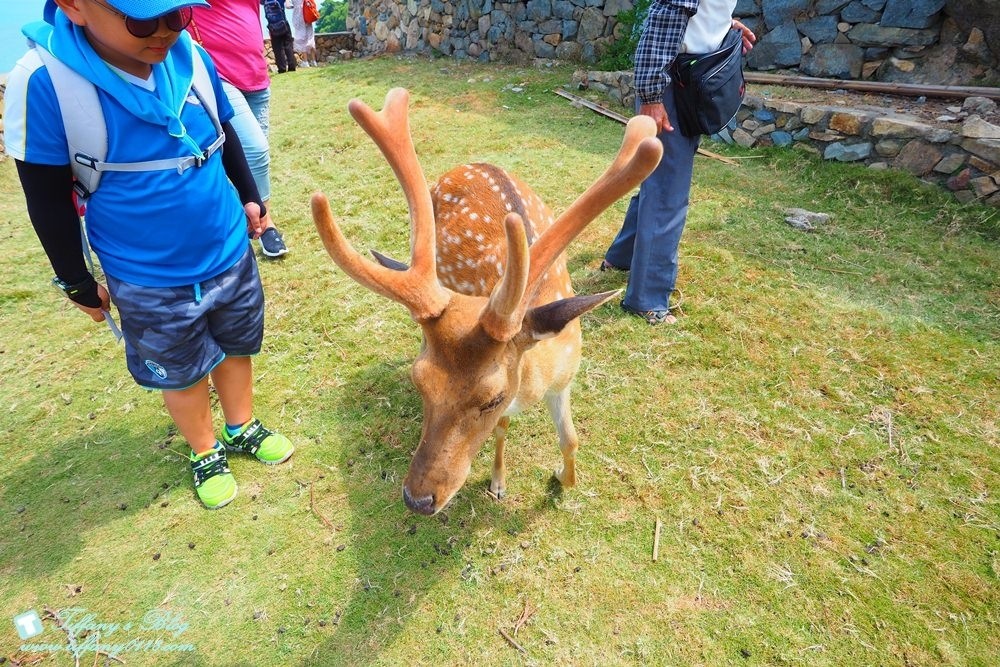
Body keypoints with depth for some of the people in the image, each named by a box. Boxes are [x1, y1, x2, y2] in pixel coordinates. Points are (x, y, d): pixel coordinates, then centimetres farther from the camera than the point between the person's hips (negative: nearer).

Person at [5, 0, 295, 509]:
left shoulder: (190, 56, -9)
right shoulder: (43, 82, -20)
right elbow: (47, 200, -10)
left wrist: (249, 196, 18)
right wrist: (77, 283, -1)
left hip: (231, 256, 4)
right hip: (152, 283, -3)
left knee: (236, 349, 21)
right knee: (184, 375, 16)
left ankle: (242, 429, 47)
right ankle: (206, 453, 43)